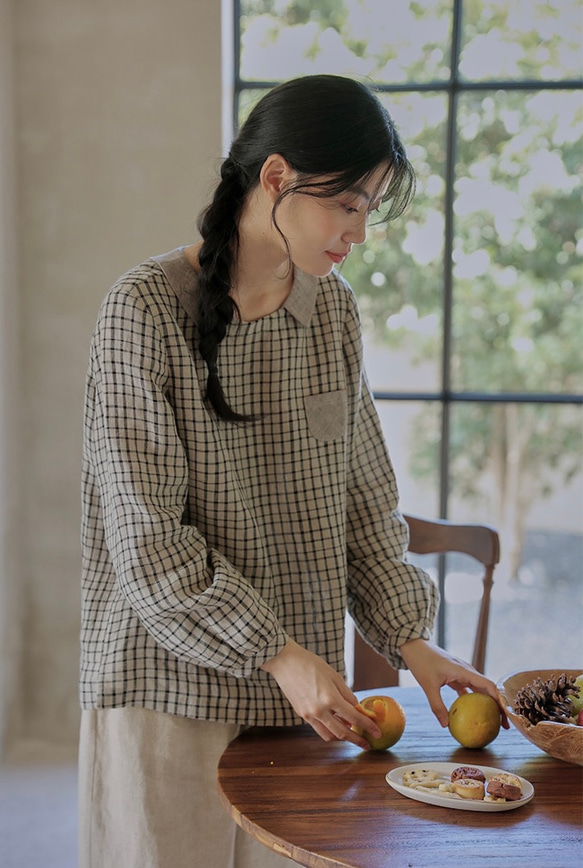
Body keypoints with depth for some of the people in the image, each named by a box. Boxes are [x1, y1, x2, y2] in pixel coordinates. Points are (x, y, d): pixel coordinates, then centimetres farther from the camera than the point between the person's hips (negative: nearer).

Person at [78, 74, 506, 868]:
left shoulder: (334, 310, 5)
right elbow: (147, 537, -15)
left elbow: (361, 498, 9)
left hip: (302, 686, 5)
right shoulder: (146, 309, -13)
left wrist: (409, 639, 0)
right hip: (170, 682, -5)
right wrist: (278, 653, -17)